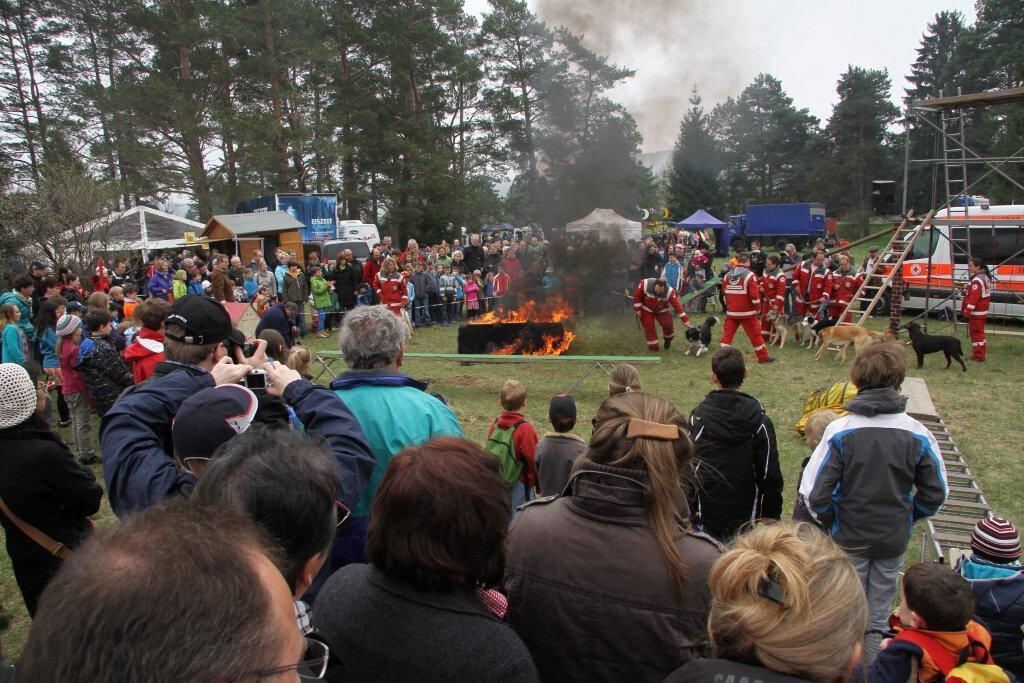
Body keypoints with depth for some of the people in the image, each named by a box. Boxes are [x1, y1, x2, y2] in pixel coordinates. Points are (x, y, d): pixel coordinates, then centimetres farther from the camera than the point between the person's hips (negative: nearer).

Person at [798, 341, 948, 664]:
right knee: (878, 618, 17)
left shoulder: (840, 431, -18)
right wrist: (905, 518, 15)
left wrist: (832, 524, 1)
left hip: (849, 540, -2)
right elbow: (936, 493, 0)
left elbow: (815, 493, -18)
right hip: (894, 541, 2)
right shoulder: (918, 434, -10)